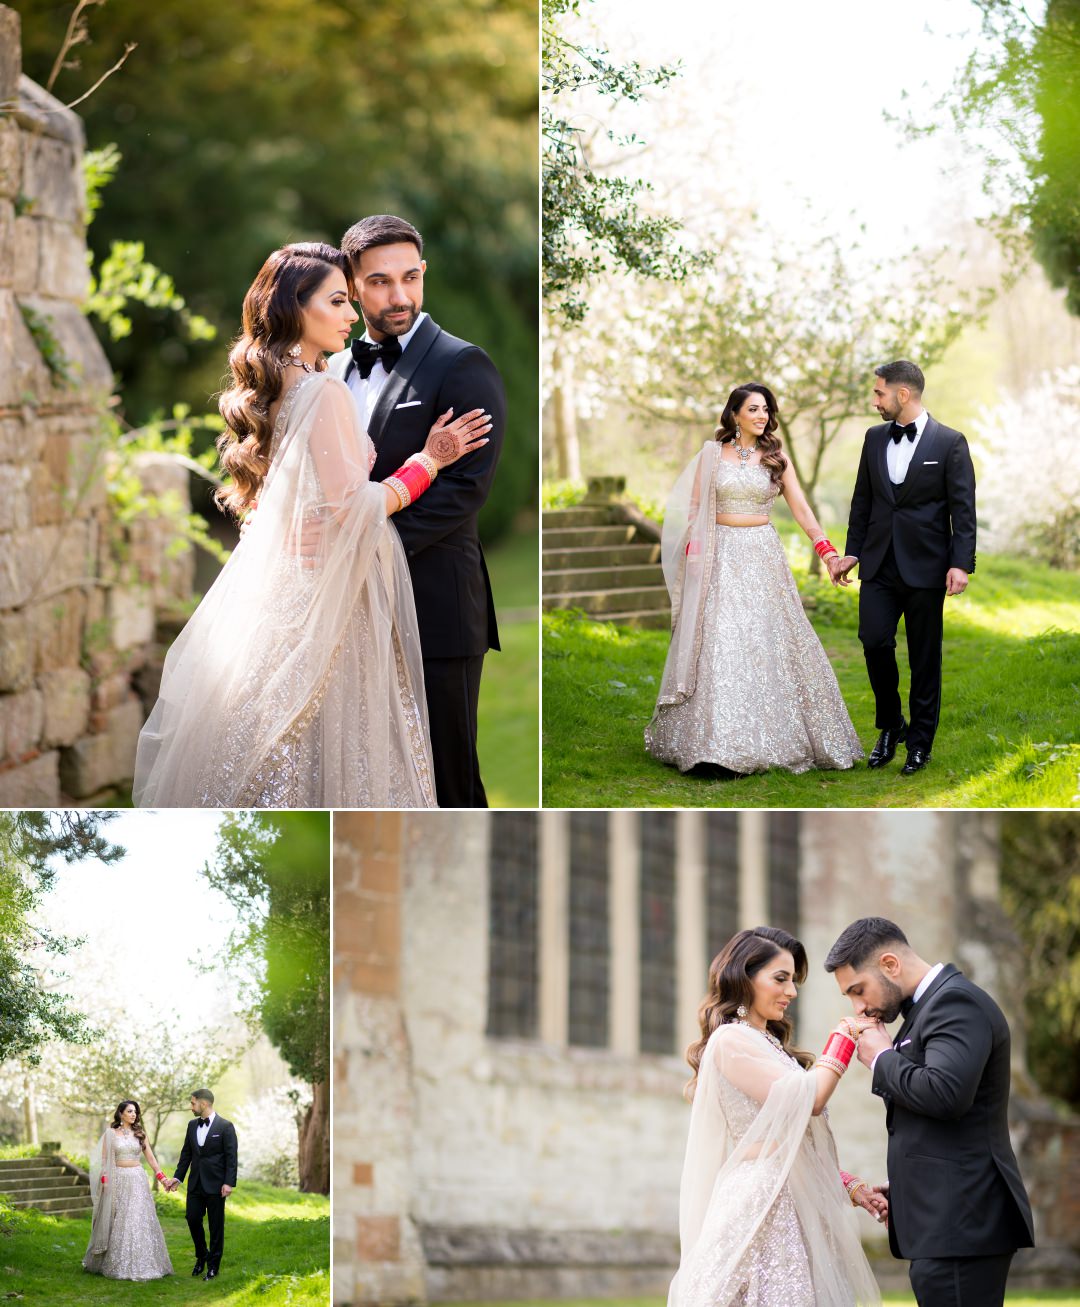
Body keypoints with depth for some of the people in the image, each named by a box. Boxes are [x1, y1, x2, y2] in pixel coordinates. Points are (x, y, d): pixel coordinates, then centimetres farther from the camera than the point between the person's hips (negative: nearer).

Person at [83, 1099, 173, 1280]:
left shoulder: (139, 1134, 8)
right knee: (118, 1223, 0)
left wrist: (162, 1177, -2)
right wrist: (104, 1181, -12)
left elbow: (151, 1158, 8)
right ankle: (116, 1264, 10)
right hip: (117, 1180, -2)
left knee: (139, 1221, -1)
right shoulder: (110, 1133, 2)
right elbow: (104, 1159, 0)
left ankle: (141, 1264, 5)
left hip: (137, 1180, 2)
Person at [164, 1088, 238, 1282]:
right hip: (196, 1183, 5)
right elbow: (186, 1153, 14)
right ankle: (201, 1256, 24)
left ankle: (213, 1266, 9)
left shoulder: (225, 1126, -9)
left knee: (216, 1225, 1)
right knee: (193, 1219, 3)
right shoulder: (192, 1125, 9)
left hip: (215, 1184, -5)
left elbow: (231, 1157, -11)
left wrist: (229, 1183, -17)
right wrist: (178, 1177, 9)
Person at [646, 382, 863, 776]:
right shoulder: (712, 455, 4)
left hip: (763, 554, 1)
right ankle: (717, 745, -7)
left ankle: (772, 739, 8)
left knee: (768, 642, 0)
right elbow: (694, 509, 4)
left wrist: (826, 549, -10)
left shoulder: (776, 458, 6)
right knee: (719, 640, -7)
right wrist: (693, 550, -10)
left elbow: (802, 510, 2)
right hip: (720, 555, -1)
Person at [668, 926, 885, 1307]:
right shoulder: (730, 1041, -8)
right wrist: (843, 1039, -3)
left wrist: (852, 1188, 9)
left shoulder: (770, 1045, 20)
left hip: (797, 1208, 9)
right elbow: (807, 1099, -15)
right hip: (763, 1204, -9)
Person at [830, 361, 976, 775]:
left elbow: (963, 508, -7)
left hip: (924, 566, -3)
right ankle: (890, 725, 14)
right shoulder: (874, 438, 8)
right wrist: (852, 551, 12)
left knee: (924, 656, 4)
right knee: (874, 641, -7)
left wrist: (961, 564, -14)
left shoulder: (949, 443, -5)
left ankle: (920, 740, 15)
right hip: (880, 564, 4)